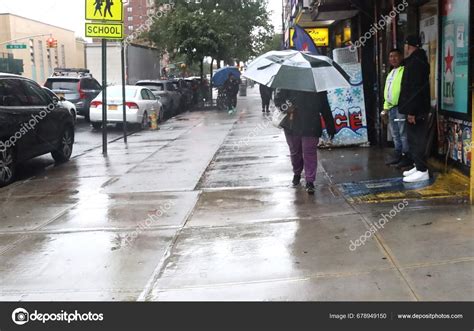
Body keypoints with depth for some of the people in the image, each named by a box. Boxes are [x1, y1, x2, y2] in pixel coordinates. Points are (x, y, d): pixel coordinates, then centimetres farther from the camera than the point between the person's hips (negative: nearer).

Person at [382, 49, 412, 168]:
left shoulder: (404, 71, -8)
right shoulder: (391, 73, 22)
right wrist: (386, 107, 21)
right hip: (391, 107, 9)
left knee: (403, 133, -7)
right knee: (395, 134, 15)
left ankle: (407, 156, -2)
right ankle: (398, 154, 23)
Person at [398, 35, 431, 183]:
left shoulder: (416, 62, -16)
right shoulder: (414, 61, 17)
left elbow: (416, 88, -23)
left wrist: (411, 111, -24)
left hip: (416, 110, -11)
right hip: (415, 109, 11)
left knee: (416, 139, -8)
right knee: (414, 139, 15)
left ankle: (422, 171, -5)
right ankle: (419, 166, 23)